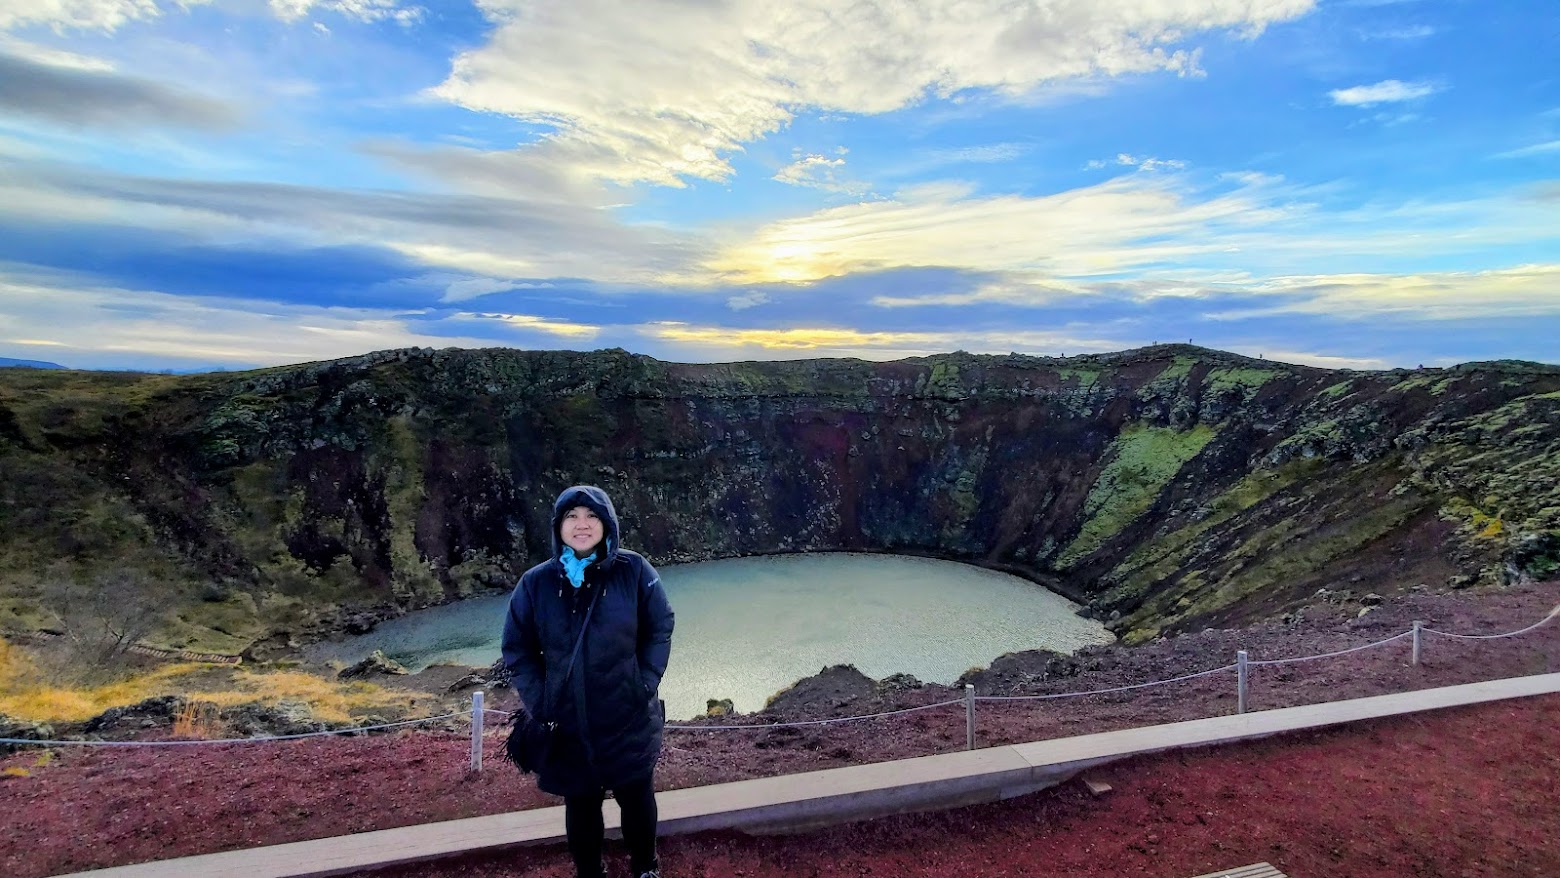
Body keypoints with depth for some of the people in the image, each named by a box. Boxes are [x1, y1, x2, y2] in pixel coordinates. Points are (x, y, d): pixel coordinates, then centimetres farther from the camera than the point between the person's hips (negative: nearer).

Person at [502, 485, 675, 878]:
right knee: (581, 805, 16)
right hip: (567, 723, 1)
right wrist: (538, 700, -5)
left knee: (637, 797, 17)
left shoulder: (634, 571, -10)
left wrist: (646, 683, -9)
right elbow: (516, 647, 2)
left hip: (629, 718, 0)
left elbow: (660, 628, -2)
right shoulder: (536, 582, -5)